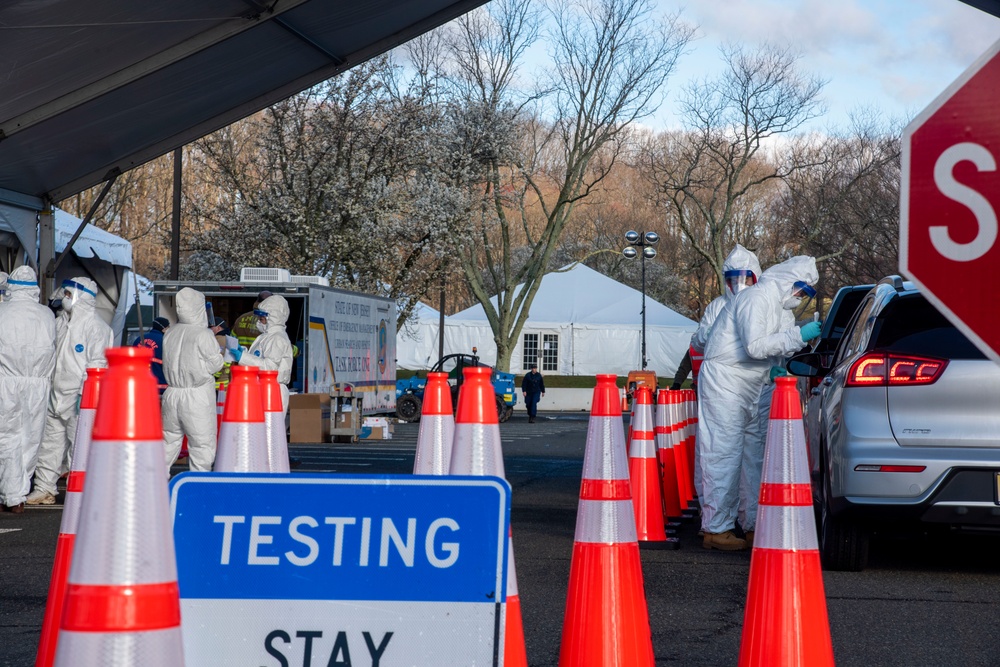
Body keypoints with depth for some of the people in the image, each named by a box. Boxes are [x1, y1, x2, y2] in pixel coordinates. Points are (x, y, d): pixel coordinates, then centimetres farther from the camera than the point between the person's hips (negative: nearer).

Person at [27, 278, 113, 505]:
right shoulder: (60, 322, 16)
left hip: (79, 397, -8)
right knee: (50, 443, 11)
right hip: (56, 395, 8)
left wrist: (85, 392, -21)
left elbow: (97, 363, -15)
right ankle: (44, 488, 18)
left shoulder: (95, 326, -9)